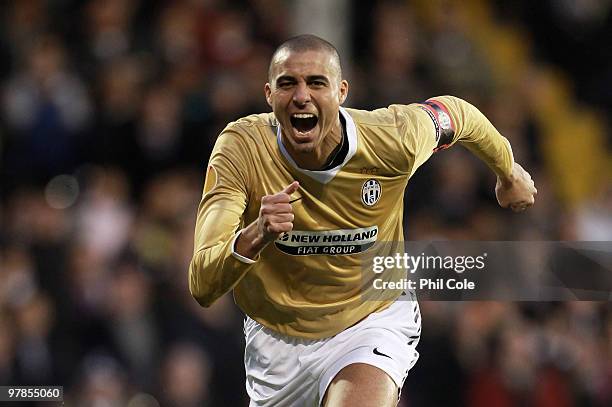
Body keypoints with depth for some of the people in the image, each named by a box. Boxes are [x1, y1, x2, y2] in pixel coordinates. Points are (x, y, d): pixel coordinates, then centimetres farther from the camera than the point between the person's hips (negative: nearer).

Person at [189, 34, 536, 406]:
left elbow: (456, 113, 2)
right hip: (277, 339, 2)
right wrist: (255, 236, -51)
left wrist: (508, 173, 20)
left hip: (373, 323, -2)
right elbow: (202, 288, -32)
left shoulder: (393, 142, -23)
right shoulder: (240, 148, -25)